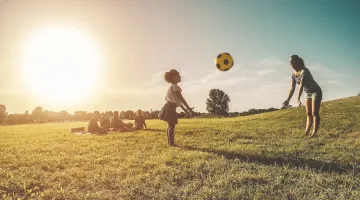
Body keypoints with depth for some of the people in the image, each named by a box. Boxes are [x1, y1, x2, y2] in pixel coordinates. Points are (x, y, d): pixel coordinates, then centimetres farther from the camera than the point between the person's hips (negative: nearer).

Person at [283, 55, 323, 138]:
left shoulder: (304, 71, -26)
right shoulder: (293, 74, -4)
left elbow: (301, 85, -37)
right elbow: (292, 88, -8)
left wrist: (298, 98, -45)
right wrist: (288, 100, -19)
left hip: (316, 92, -8)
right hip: (308, 93, 8)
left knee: (314, 113, -9)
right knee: (308, 114, 6)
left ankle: (314, 133, -8)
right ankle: (306, 132, 7)